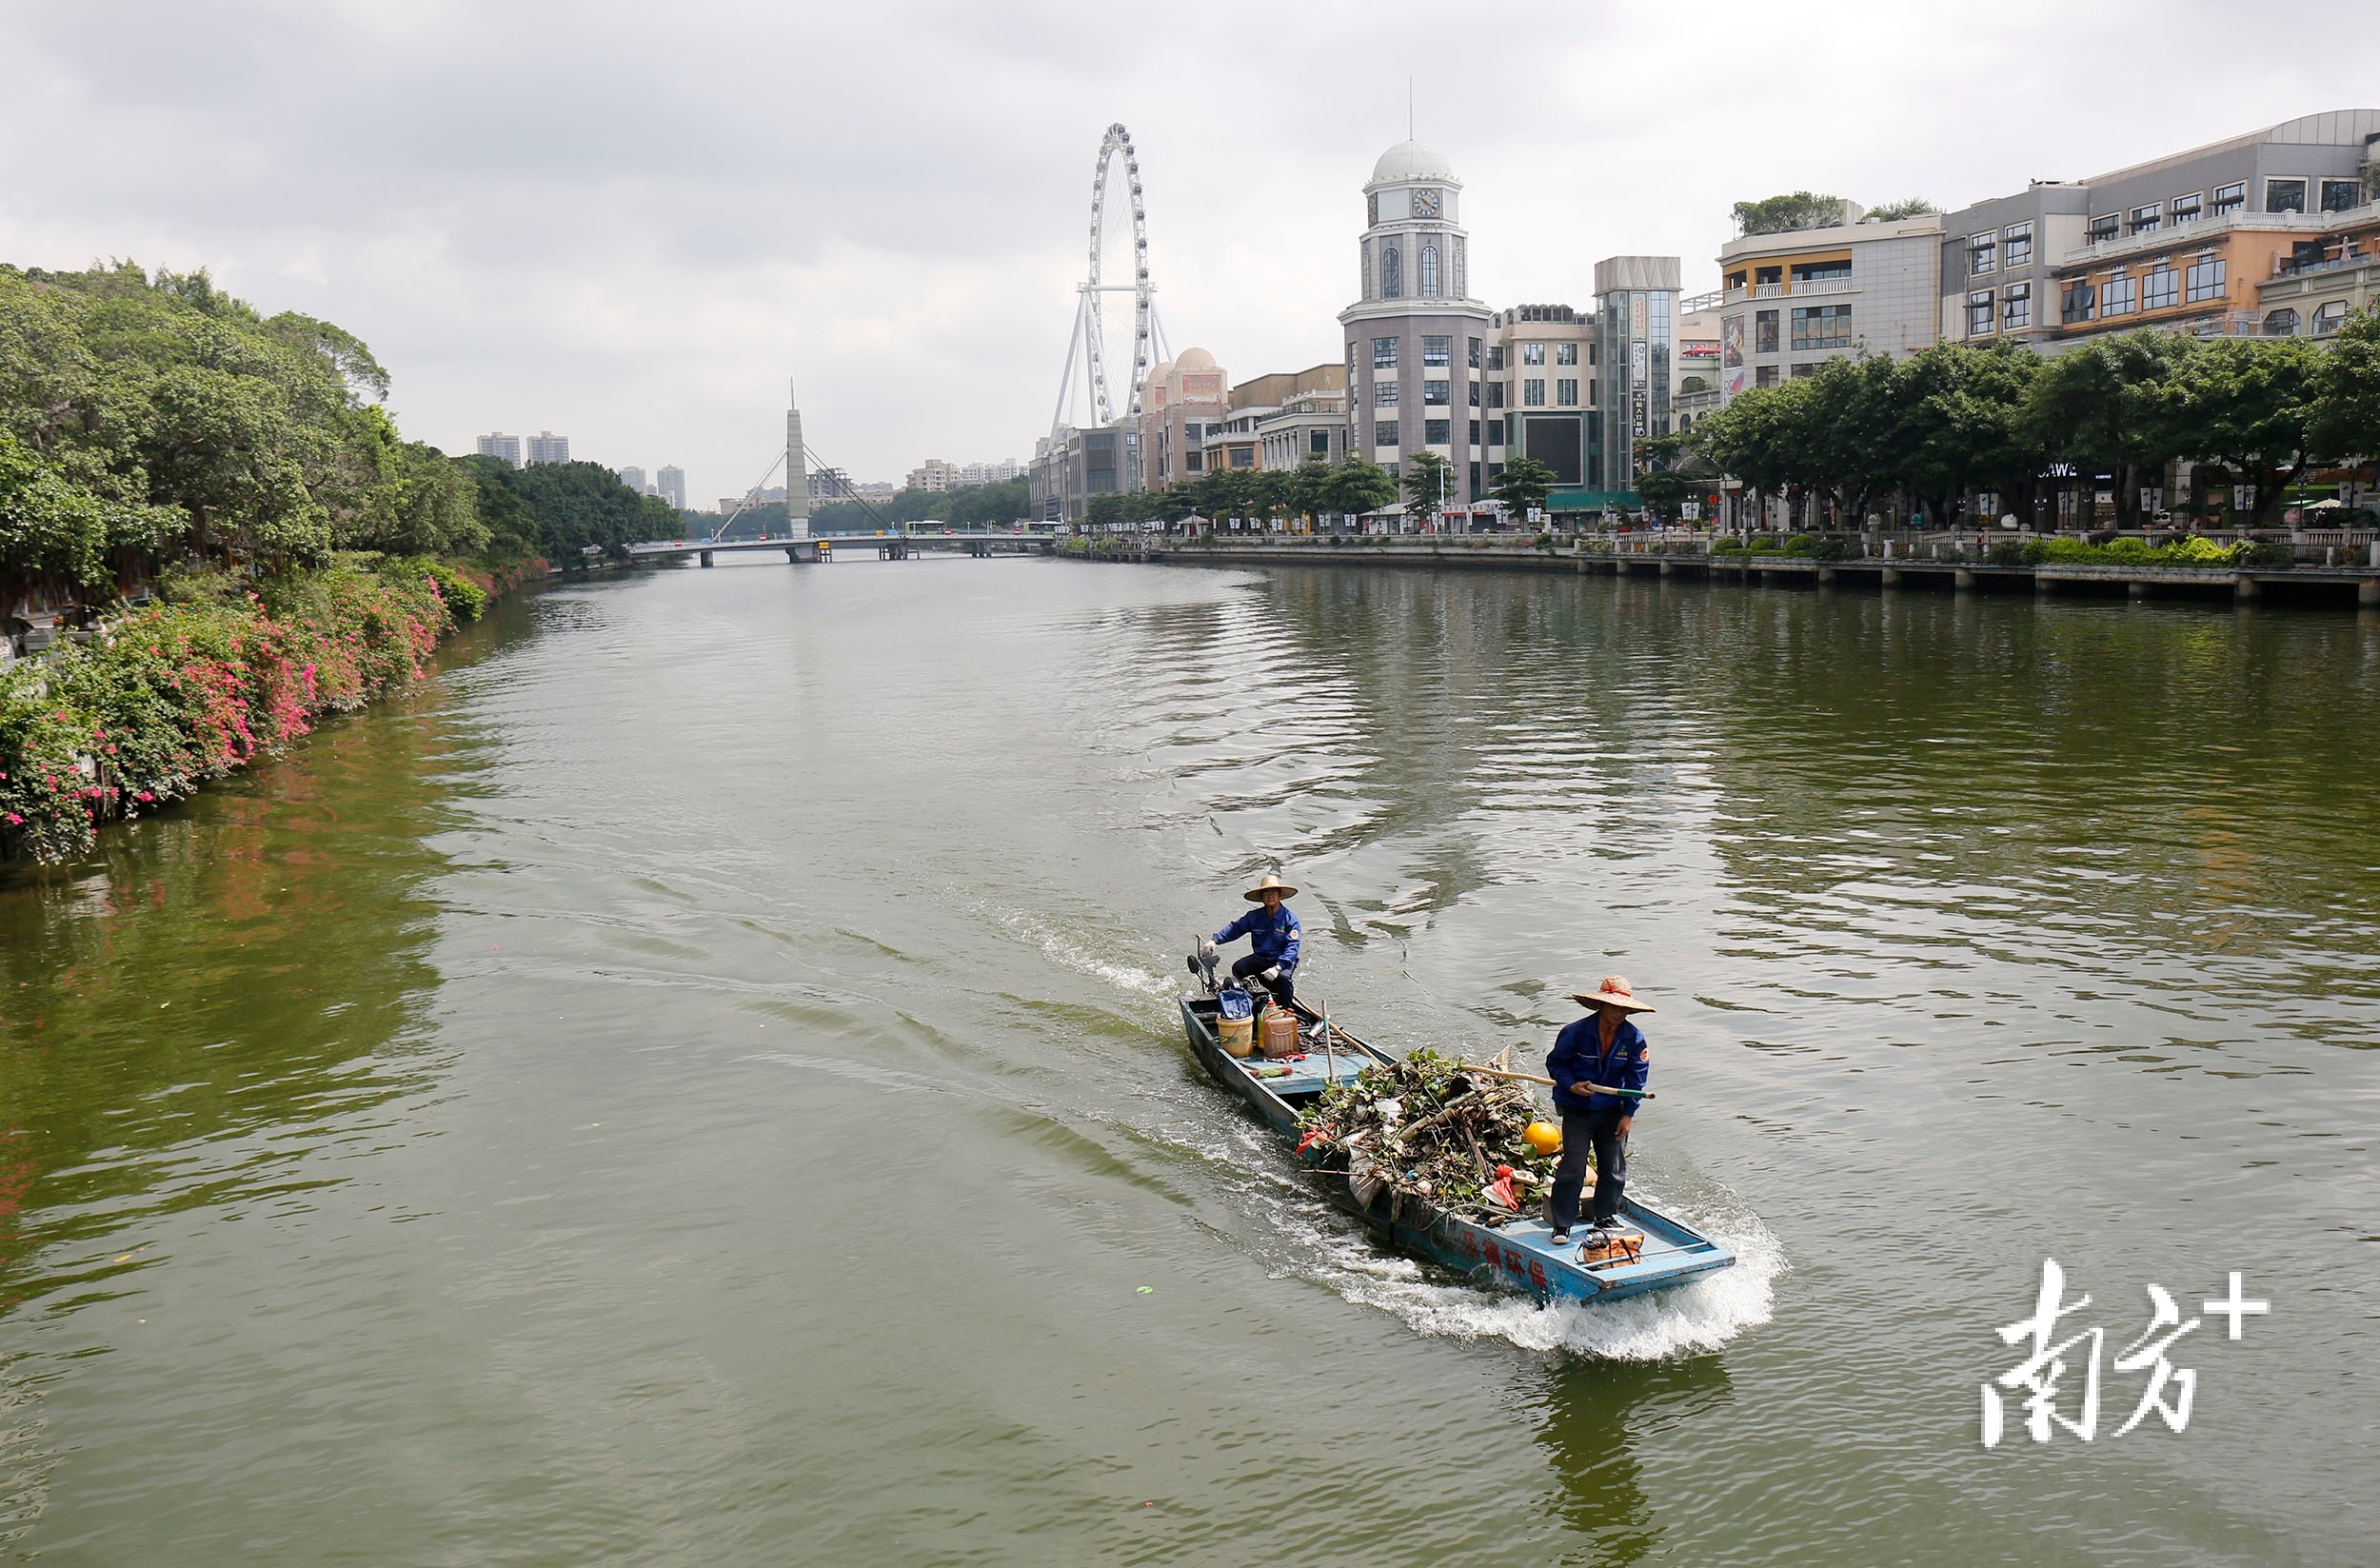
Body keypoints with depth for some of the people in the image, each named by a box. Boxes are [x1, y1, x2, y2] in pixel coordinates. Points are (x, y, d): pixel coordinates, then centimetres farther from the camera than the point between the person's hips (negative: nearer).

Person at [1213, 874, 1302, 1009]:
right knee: (1237, 968, -19)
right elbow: (1235, 928, 4)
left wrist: (1277, 967, -32)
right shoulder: (1254, 917, 1)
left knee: (1284, 977, -34)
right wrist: (1215, 940, -13)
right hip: (1260, 958, 4)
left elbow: (1292, 947, -18)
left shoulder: (1290, 919, -11)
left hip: (1283, 961, -4)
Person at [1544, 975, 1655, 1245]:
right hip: (1577, 1110, -3)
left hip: (1613, 1111, 4)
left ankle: (1606, 1219, 26)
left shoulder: (1634, 1038, -5)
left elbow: (1637, 1077, 1)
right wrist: (1571, 1085, -19)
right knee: (1573, 1167, -8)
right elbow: (1554, 1062, -3)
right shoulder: (1576, 1033, -14)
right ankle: (1562, 1225, 0)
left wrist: (1628, 1114, -3)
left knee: (1614, 1169, 8)